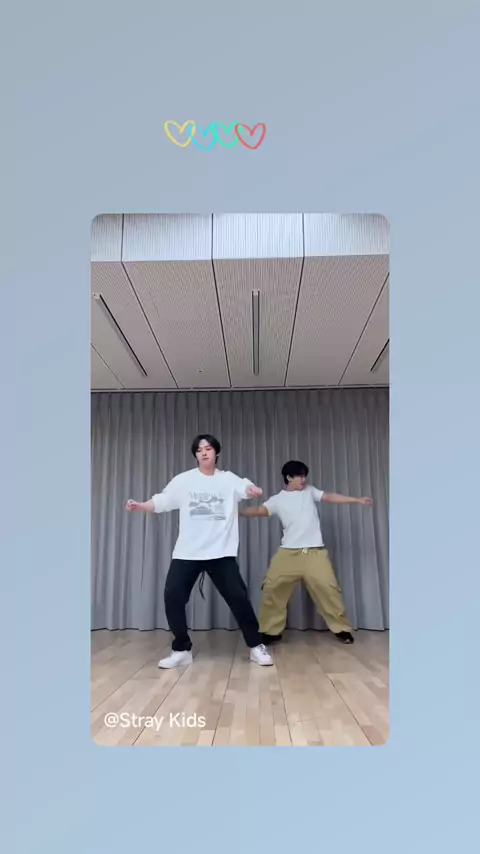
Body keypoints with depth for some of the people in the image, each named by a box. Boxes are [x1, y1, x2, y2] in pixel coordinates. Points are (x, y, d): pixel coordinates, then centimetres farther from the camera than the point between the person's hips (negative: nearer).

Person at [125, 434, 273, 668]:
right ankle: (181, 650, 15)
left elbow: (246, 489, -14)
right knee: (173, 597, -5)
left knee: (237, 597, -2)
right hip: (187, 552, 1)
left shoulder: (229, 479, 4)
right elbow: (161, 502, 1)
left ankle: (256, 646, 17)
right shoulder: (183, 480, 4)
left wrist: (253, 490, -38)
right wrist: (139, 505, -18)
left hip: (221, 552, -1)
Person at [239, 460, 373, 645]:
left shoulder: (310, 491, 10)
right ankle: (270, 631, 13)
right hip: (288, 553, 0)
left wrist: (357, 500, -2)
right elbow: (259, 510, -8)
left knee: (327, 588, -4)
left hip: (314, 552, 0)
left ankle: (342, 629, 13)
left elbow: (330, 497, 5)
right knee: (272, 588, -3)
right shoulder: (278, 499, 4)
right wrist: (237, 511, -23)